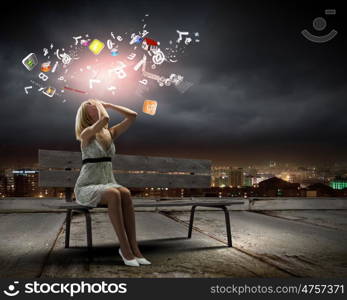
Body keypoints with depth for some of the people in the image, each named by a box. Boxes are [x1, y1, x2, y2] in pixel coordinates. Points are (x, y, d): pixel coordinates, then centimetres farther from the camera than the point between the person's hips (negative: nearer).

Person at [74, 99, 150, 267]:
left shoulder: (110, 133, 12)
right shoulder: (86, 134, -6)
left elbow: (132, 116, 3)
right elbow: (105, 118, -25)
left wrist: (108, 104, 8)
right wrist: (100, 107, -4)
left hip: (108, 184, 5)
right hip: (86, 188, -5)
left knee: (125, 193, -30)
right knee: (114, 195, -36)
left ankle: (134, 248, -31)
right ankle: (125, 248, -31)